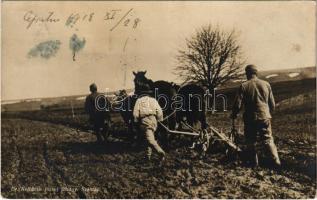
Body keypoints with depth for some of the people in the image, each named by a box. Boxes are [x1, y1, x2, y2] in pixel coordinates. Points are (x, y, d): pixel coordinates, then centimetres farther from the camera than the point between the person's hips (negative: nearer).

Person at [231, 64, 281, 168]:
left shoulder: (244, 86, -7)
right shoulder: (266, 84, 2)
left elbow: (238, 104, -9)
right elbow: (272, 104, 8)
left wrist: (233, 114, 9)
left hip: (250, 118, -2)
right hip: (265, 117, 3)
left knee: (250, 141, 12)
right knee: (268, 140, 11)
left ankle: (253, 161, 17)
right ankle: (276, 161, 6)